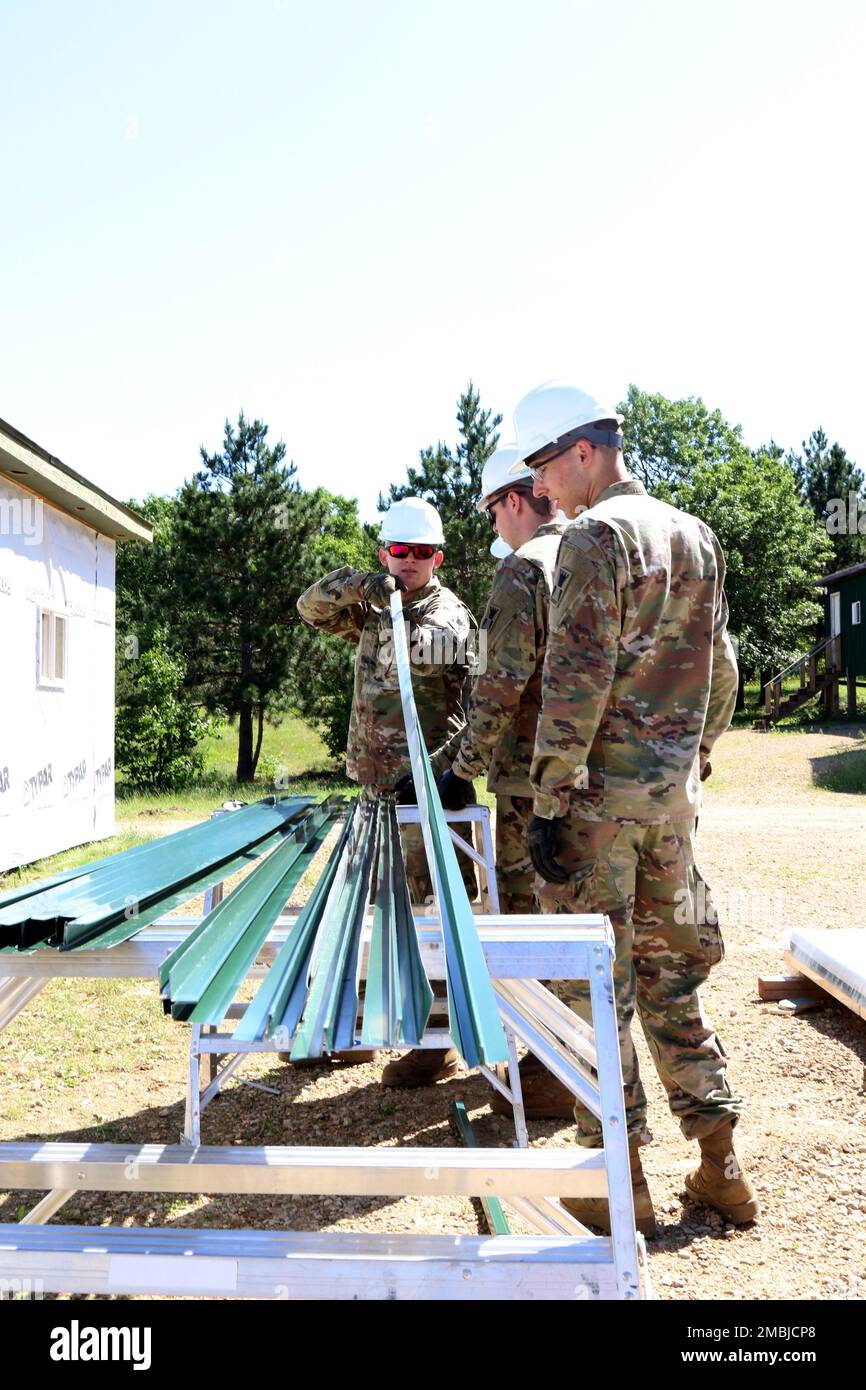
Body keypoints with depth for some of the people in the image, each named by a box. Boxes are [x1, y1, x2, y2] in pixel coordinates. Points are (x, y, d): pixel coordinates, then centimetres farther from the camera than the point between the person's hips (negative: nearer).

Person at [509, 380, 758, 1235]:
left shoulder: (597, 535, -12)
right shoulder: (696, 536, 13)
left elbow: (576, 680, -19)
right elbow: (721, 671, 17)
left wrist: (547, 802, -16)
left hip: (603, 789, -8)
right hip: (674, 792, 8)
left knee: (595, 980, 3)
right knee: (670, 968, 16)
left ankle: (620, 1184, 14)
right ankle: (719, 1167, 23)